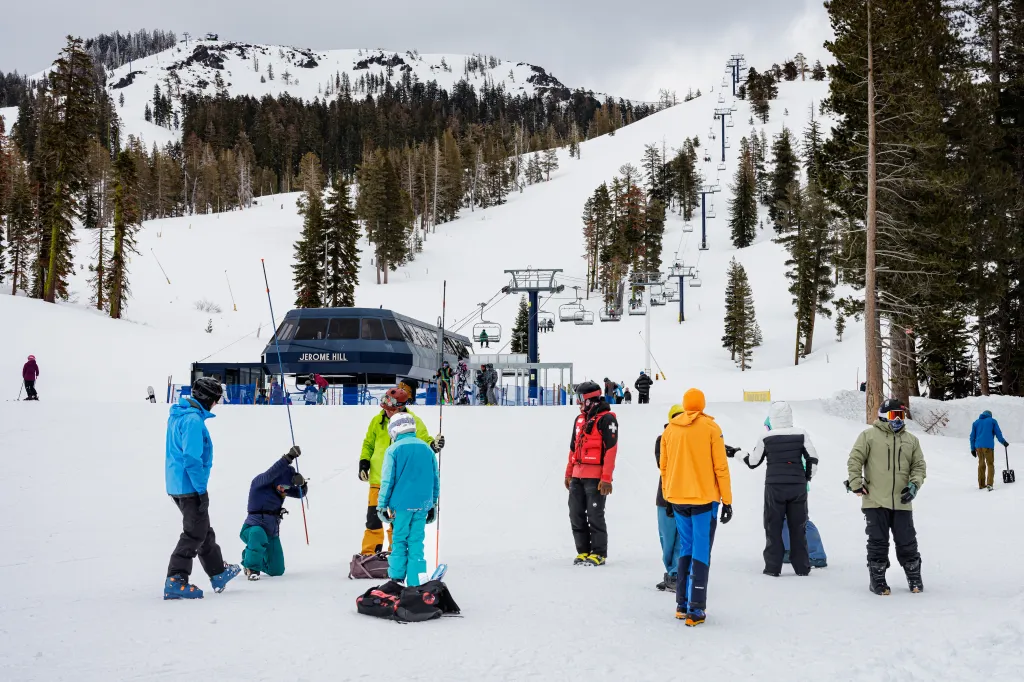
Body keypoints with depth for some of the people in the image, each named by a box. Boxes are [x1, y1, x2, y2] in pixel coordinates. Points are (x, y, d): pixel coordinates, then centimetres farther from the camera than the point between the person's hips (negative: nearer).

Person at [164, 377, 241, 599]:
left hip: (177, 484, 10)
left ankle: (219, 573, 31)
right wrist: (201, 489, -19)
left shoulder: (178, 414, 12)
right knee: (195, 534, -2)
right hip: (189, 487, -10)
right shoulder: (193, 420, -20)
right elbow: (192, 458, -25)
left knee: (204, 530, 19)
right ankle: (175, 582, -4)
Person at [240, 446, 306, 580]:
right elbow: (270, 474, -34)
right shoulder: (259, 482, -14)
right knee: (258, 534, -44)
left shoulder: (282, 488, 5)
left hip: (272, 533, 7)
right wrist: (288, 457, -44)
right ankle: (252, 567, -19)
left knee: (277, 571, 6)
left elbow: (300, 493, 6)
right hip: (253, 528, -7)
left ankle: (248, 556, 35)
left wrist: (302, 483, -18)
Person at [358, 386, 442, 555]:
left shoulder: (413, 422, -5)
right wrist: (364, 463, 1)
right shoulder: (377, 421, 2)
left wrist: (433, 445, -27)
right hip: (378, 478, 2)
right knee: (374, 517, 2)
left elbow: (423, 442, -6)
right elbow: (368, 443, 13)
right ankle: (369, 553, 12)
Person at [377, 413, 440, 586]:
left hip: (402, 503, -3)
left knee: (399, 540, 8)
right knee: (416, 542, 7)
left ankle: (396, 578, 6)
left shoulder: (393, 450, -4)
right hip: (423, 505, 3)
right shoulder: (427, 449, 8)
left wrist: (382, 505, 1)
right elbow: (435, 479, 12)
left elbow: (388, 480, -6)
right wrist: (433, 505, 20)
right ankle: (415, 583, 5)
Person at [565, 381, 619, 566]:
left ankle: (598, 553, 5)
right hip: (578, 476, 8)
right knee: (576, 515, 8)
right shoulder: (580, 419, 18)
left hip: (596, 477, -8)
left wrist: (606, 478, -18)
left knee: (595, 516, -4)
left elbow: (611, 449, -13)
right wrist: (569, 473, 19)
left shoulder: (606, 419, -8)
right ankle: (583, 551, 17)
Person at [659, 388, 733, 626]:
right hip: (704, 499, -4)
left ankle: (682, 604, 14)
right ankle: (695, 610, -6)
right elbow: (720, 466, -7)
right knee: (701, 553, -2)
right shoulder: (711, 428, -5)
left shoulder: (670, 430, 7)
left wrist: (668, 497, 20)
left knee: (686, 549, 16)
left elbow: (664, 467, 11)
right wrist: (727, 501, -2)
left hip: (678, 499, 4)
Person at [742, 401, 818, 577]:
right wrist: (807, 477, 16)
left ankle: (773, 567, 5)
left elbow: (753, 462, 6)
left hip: (774, 487, -1)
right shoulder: (801, 435, -2)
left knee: (773, 527, 7)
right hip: (798, 486, 1)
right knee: (798, 526, 9)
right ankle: (802, 567, 12)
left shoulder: (766, 438, -3)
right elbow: (813, 460, 0)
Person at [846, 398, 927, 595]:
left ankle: (914, 578, 22)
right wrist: (856, 483, -9)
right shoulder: (869, 436, 1)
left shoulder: (911, 440, 14)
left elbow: (919, 466, 15)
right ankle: (877, 580, 13)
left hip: (902, 503, 3)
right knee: (878, 543, 3)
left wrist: (914, 485, -2)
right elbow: (854, 460, 0)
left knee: (907, 542, 7)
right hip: (875, 501, -3)